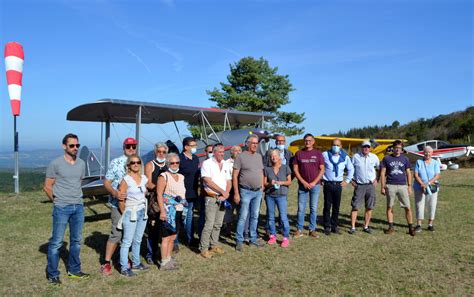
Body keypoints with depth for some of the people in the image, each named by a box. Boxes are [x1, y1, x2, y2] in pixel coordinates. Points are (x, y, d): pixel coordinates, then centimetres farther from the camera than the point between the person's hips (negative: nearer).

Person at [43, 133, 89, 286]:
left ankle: (74, 270, 28)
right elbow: (47, 187, -3)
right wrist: (58, 200, 5)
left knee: (76, 240, 14)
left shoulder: (81, 164, 6)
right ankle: (52, 275, 16)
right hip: (62, 208, -5)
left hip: (79, 206, 5)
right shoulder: (55, 163, -8)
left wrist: (75, 198, 13)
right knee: (56, 242, 1)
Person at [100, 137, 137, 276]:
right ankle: (106, 263, 7)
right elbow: (106, 182, -8)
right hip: (118, 204, -5)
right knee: (116, 233, -5)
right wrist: (114, 192, -25)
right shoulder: (116, 163, -7)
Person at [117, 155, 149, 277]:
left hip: (142, 213, 6)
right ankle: (124, 268, 6)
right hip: (131, 213, -6)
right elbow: (121, 200, -12)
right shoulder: (126, 180, -12)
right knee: (127, 241, -2)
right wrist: (125, 214, -4)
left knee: (137, 240, 15)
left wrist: (144, 209, 9)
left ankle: (136, 264, 28)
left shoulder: (144, 178, 6)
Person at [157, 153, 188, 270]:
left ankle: (168, 258, 24)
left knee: (173, 236, 13)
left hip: (179, 211, 7)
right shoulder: (164, 176, -8)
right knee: (166, 237, -2)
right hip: (168, 211, -7)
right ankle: (164, 263, 6)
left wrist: (184, 209, 15)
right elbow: (159, 195, -14)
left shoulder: (181, 177, 14)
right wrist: (162, 211, -21)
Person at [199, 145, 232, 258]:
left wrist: (226, 194, -5)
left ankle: (214, 245, 22)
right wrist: (222, 191, -11)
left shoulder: (225, 165, 14)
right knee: (209, 224, -8)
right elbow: (208, 181, -14)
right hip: (211, 197, -6)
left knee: (218, 224, 11)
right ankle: (203, 248, 1)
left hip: (222, 198, 6)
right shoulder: (207, 163, -6)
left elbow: (229, 182, 13)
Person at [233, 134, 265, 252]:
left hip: (258, 192, 6)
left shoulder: (259, 156, 10)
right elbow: (235, 175, -10)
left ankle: (253, 240, 25)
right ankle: (239, 241, 8)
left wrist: (262, 187, 10)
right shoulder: (241, 156, -9)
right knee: (243, 217, -3)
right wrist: (236, 193, -13)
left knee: (255, 217, 14)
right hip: (246, 191, -6)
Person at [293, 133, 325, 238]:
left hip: (315, 185, 0)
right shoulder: (298, 153, 3)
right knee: (301, 208, 2)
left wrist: (314, 182, -8)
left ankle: (312, 230, 16)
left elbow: (322, 169, 3)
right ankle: (299, 230, 11)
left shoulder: (318, 153, 4)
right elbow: (295, 169, 1)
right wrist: (304, 182, -7)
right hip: (302, 185, 0)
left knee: (314, 208, 6)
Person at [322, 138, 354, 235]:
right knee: (327, 206, 0)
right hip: (327, 184, -2)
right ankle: (327, 227, 9)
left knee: (336, 207, 7)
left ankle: (334, 226, 19)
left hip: (338, 184, 2)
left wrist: (347, 180, 13)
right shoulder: (325, 155, -3)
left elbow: (351, 169, 20)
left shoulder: (345, 157, 5)